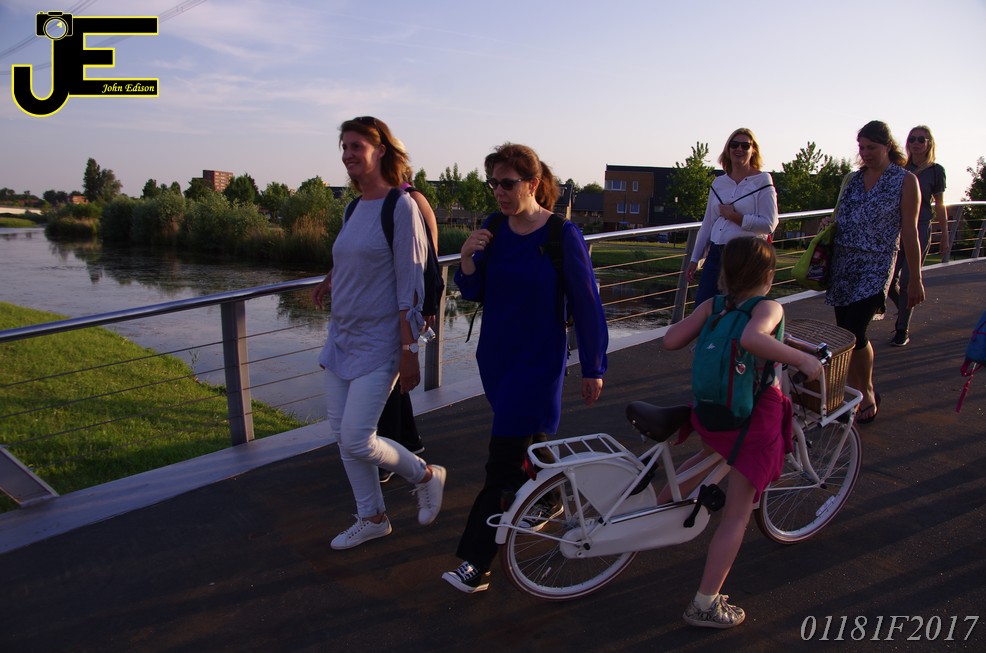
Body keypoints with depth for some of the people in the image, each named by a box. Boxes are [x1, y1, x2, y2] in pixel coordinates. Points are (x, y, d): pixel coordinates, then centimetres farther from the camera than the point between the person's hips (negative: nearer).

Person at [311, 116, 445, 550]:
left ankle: (425, 475, 18)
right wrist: (330, 280, 11)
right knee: (342, 435, 10)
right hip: (342, 336, 8)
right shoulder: (355, 208, 9)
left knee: (357, 441, -9)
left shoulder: (401, 206, -13)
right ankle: (372, 518, 27)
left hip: (379, 342, -8)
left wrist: (409, 352, -18)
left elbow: (410, 288, -17)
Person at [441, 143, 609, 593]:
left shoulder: (563, 236, -14)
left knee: (505, 461, -6)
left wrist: (593, 368, -5)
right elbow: (471, 293, 3)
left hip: (538, 361, -5)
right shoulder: (492, 229, 0)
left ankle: (476, 564, 0)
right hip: (494, 355, 6)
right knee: (526, 441, 21)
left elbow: (586, 303, -9)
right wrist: (467, 258, -19)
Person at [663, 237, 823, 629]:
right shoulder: (769, 307, -14)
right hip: (754, 419, -6)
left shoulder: (712, 306, 0)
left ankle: (657, 506, 41)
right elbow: (752, 338, -36)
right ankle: (705, 605, 10)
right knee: (737, 515, 5)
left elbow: (670, 340, -4)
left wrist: (695, 320, 14)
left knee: (713, 454, 40)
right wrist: (801, 358, -26)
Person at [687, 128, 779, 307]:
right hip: (716, 254, 5)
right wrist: (695, 259, 16)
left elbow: (769, 224, -10)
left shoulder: (762, 181, -1)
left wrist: (735, 217, -12)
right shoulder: (718, 183, 13)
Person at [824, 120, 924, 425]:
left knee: (854, 332, -12)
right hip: (843, 263, 5)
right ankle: (856, 393, 21)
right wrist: (829, 223, 0)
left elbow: (909, 233, -3)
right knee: (845, 333, 6)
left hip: (875, 266, -5)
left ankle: (867, 393, 9)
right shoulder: (853, 179, 12)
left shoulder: (905, 181, -2)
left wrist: (915, 279, -2)